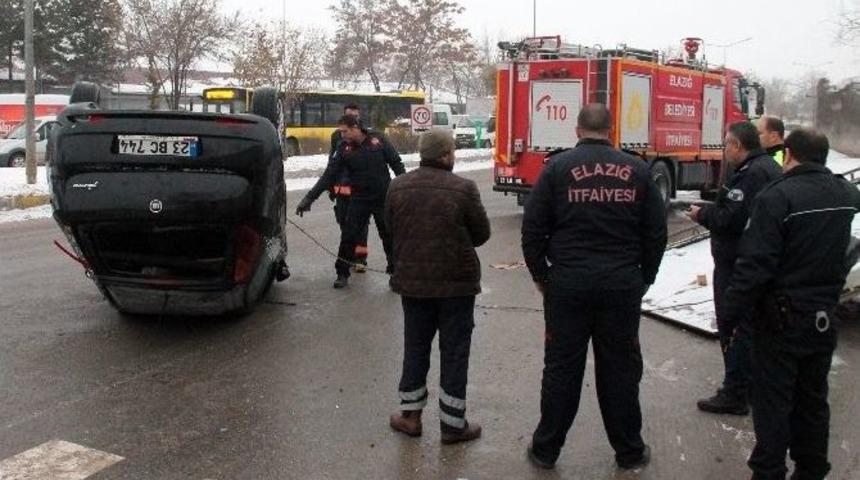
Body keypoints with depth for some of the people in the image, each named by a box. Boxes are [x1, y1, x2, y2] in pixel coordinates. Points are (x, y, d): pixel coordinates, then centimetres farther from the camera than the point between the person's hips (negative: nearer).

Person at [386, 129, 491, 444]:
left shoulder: (398, 187, -2)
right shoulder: (463, 189, -14)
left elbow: (392, 229, 7)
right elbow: (482, 233, -5)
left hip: (412, 280, 4)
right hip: (456, 282, -3)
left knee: (415, 347, 16)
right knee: (454, 352, 7)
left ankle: (410, 415, 25)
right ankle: (453, 424, 14)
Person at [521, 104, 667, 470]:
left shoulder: (558, 166, -1)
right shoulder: (637, 170, 5)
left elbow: (533, 227, -2)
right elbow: (656, 231, 6)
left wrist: (541, 275, 10)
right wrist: (644, 277, 17)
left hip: (568, 284, -1)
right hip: (623, 285, 1)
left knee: (562, 368, 7)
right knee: (621, 370, 11)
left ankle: (546, 449, 18)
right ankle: (629, 450, 23)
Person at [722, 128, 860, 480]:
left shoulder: (778, 196, -19)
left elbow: (756, 263, -21)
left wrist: (732, 311, -14)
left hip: (782, 318, -6)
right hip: (824, 318, 6)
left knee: (773, 402, 3)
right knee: (813, 399, 18)